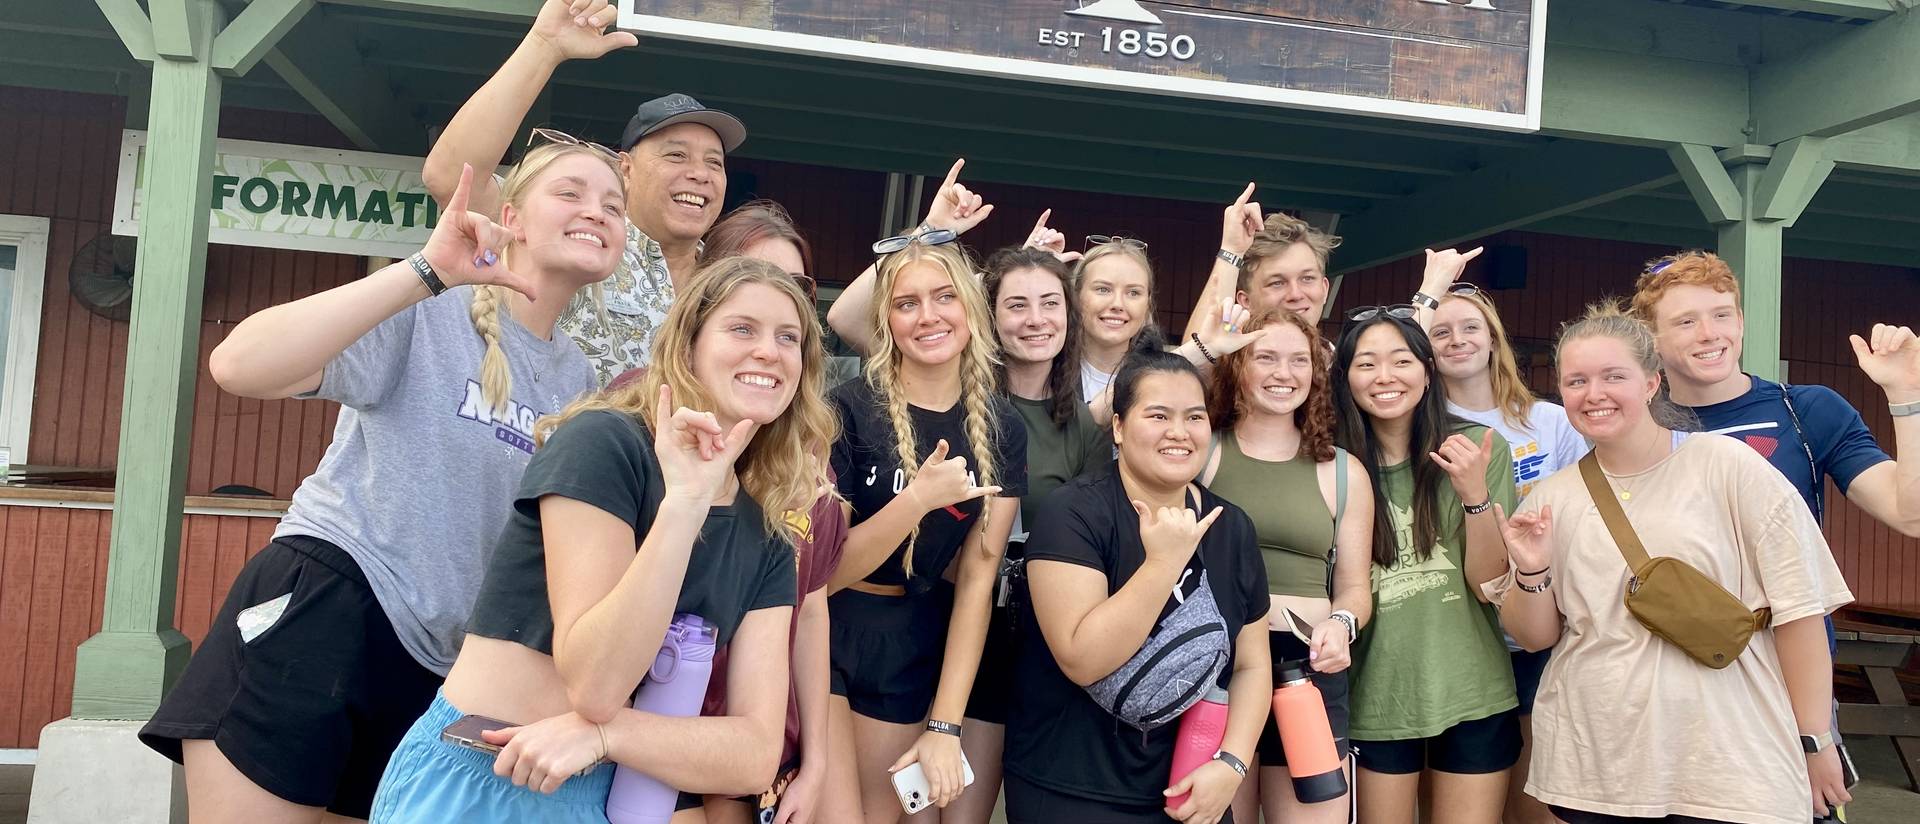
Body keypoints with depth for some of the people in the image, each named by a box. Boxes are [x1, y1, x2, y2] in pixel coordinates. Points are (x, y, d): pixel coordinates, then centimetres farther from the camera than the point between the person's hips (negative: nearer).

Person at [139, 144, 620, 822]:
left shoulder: (581, 380, 11)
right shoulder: (426, 309, -7)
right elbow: (239, 367, -22)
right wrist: (427, 272, -27)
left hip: (435, 663, 6)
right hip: (325, 605, -6)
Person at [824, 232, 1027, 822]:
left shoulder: (1002, 429, -2)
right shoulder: (850, 409, -13)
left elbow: (978, 576, -4)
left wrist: (946, 725, -8)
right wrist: (916, 500, -29)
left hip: (916, 647, 4)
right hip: (823, 635, -3)